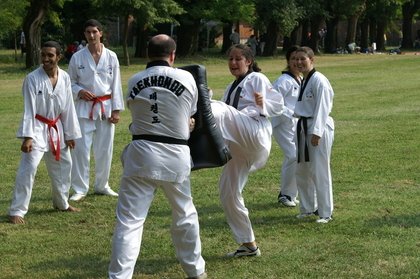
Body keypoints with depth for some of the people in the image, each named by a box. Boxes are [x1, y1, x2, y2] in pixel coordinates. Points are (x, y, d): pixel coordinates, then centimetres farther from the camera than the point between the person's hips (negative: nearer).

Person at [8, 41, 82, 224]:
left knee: (63, 166, 19)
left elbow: (68, 107, 2)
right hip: (37, 129, -6)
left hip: (56, 129, 6)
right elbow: (29, 109, -18)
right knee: (28, 169, -15)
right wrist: (27, 137, -23)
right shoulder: (33, 79, -18)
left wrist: (70, 134, 6)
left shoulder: (65, 78, -5)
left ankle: (61, 203, 40)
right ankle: (16, 211, -9)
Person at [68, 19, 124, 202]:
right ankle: (80, 189, 6)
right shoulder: (77, 57, -2)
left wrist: (116, 110, -1)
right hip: (84, 108, -1)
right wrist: (79, 91, -15)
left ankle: (102, 185, 24)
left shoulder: (111, 57, 0)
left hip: (106, 107, 1)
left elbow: (116, 85, 2)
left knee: (105, 149, 8)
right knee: (81, 148, -4)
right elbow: (71, 82, 6)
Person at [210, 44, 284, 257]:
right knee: (228, 194, 6)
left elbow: (278, 105, 0)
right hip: (238, 148, 8)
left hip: (254, 134, -8)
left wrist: (262, 104, -20)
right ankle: (249, 245, 16)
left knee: (220, 109, -31)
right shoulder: (231, 88, 29)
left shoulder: (256, 79, 7)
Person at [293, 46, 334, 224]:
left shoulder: (318, 81, -15)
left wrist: (316, 133, -22)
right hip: (303, 128, 10)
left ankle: (325, 213, 3)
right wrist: (301, 128, 17)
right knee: (302, 171, 14)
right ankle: (308, 208, 27)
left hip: (318, 129, -10)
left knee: (319, 172, -5)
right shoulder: (304, 81, 13)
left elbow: (322, 108, -19)